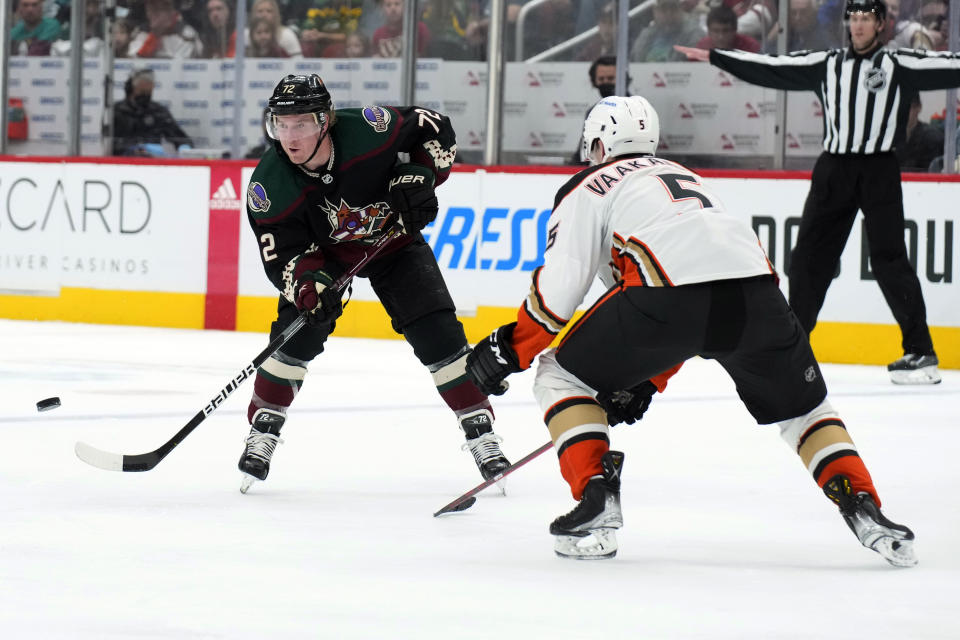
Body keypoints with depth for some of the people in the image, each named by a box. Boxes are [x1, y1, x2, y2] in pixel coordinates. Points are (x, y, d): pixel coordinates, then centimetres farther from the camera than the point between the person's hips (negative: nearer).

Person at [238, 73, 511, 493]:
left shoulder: (367, 130, -32)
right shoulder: (269, 185, -27)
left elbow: (434, 128, -15)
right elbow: (282, 254, -22)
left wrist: (418, 176, -25)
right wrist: (308, 284, -41)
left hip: (392, 237, -1)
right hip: (323, 252, 1)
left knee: (436, 330, -10)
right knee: (298, 329, -16)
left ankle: (479, 429, 0)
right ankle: (263, 428, 2)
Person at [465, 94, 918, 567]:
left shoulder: (587, 188, 22)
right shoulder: (685, 177, 41)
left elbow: (560, 283, 9)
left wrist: (511, 349, 21)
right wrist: (646, 382, 42)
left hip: (670, 289, -5)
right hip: (755, 288, 5)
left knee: (561, 379, 16)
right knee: (802, 406, 27)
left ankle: (597, 504, 1)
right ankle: (864, 511, 10)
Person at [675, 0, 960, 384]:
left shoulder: (899, 65, 1)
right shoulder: (826, 64, 12)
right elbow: (771, 69, 14)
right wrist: (712, 57, 13)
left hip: (878, 170, -4)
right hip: (834, 169, 4)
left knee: (888, 259, -10)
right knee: (809, 258, 5)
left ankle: (921, 352, -5)